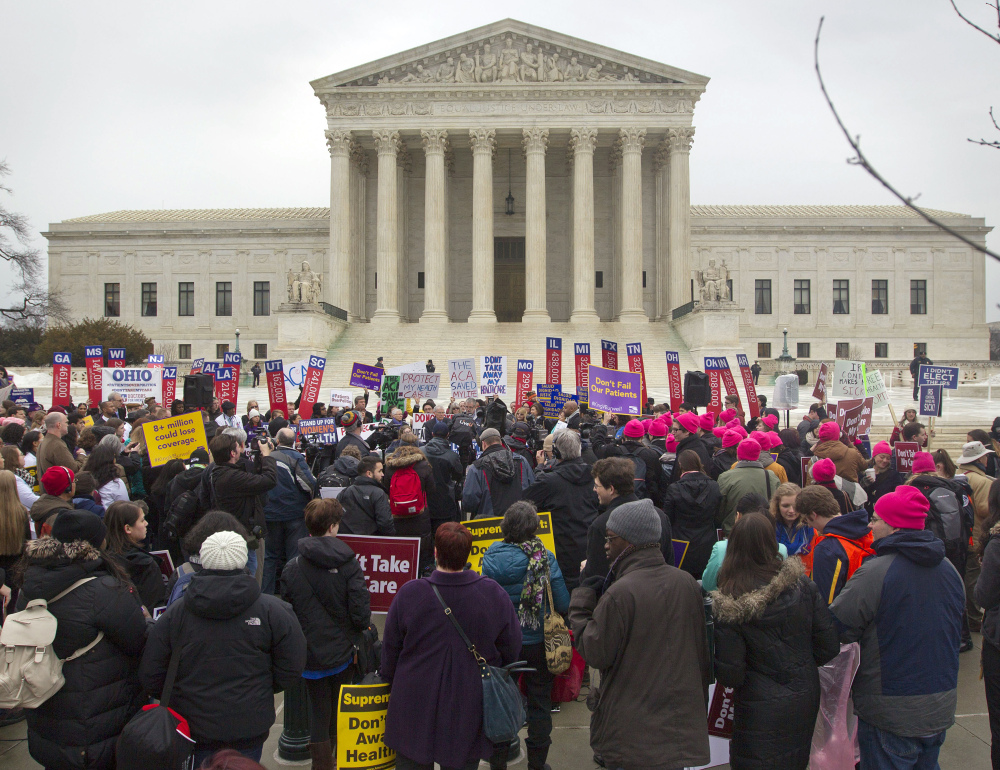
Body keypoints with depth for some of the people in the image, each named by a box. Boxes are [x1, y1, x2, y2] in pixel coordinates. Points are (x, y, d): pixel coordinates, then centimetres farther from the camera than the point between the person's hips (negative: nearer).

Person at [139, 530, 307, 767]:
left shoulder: (174, 613, -7)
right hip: (249, 729, -1)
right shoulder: (273, 610, -11)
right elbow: (290, 671, -7)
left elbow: (150, 676, -2)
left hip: (191, 727, 1)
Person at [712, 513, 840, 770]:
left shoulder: (728, 606, -20)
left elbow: (730, 676, -17)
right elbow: (829, 648, -5)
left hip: (761, 712, -4)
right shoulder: (802, 585, -11)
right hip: (806, 701, 4)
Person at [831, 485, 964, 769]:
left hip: (891, 712, -7)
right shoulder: (948, 569, 2)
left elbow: (837, 627, -20)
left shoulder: (875, 572, -22)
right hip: (941, 707, 7)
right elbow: (956, 631, 16)